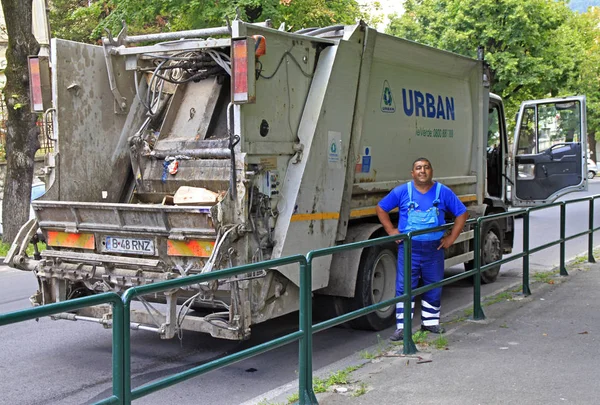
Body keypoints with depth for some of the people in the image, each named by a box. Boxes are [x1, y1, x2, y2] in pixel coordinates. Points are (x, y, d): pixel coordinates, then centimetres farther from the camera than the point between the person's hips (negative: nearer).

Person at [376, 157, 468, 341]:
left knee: (434, 287, 11)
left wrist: (451, 237, 2)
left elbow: (462, 214, 8)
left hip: (434, 249, 2)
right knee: (404, 287, -6)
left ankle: (430, 322, 26)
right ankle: (402, 327, -2)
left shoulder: (443, 192, 3)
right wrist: (392, 231, 0)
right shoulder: (402, 192, 0)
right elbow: (381, 209, 8)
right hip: (409, 248, -2)